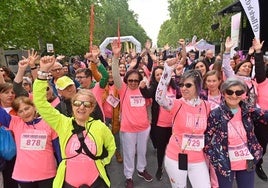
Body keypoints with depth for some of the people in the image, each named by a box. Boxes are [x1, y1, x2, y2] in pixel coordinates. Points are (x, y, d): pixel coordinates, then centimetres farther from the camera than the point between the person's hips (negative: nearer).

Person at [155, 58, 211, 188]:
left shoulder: (206, 106, -3)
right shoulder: (177, 104, -12)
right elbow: (160, 98, -33)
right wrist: (168, 69, -38)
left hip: (198, 160, 2)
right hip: (175, 158, -2)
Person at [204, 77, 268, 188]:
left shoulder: (248, 111, -4)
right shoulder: (216, 114, -15)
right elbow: (206, 140, -11)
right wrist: (217, 161, -13)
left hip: (248, 164, 4)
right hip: (225, 165, -3)